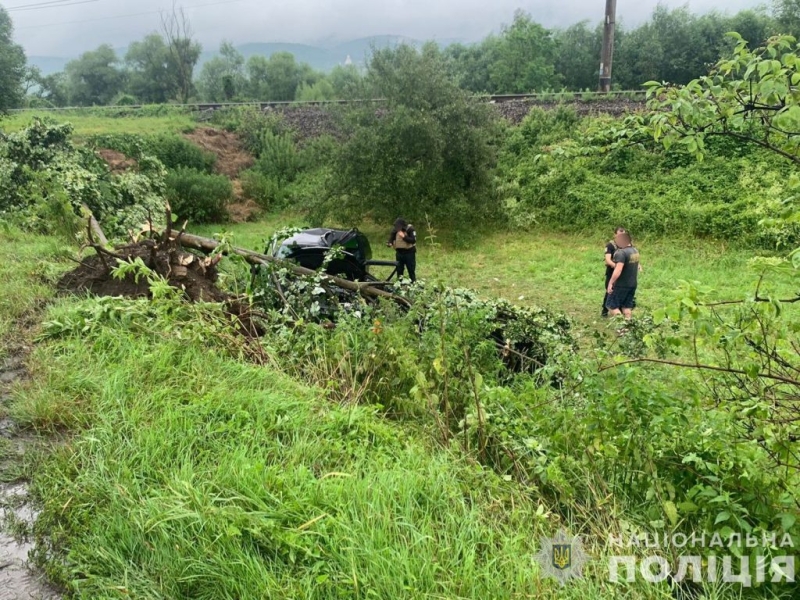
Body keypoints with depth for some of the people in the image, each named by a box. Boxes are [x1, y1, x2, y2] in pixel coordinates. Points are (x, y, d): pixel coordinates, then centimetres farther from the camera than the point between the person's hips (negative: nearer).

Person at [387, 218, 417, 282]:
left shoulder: (410, 229, -13)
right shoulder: (395, 229, 0)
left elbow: (413, 240, -20)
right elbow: (391, 238, 9)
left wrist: (404, 236, -27)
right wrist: (389, 243, -13)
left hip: (409, 252, -4)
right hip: (399, 252, 4)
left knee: (411, 270, 2)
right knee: (399, 270, 11)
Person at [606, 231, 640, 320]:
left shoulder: (621, 253, -22)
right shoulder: (635, 251, 7)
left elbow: (618, 271, -28)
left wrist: (610, 283, -23)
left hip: (622, 285, -8)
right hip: (633, 284, 8)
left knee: (612, 305, 2)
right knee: (627, 306, 15)